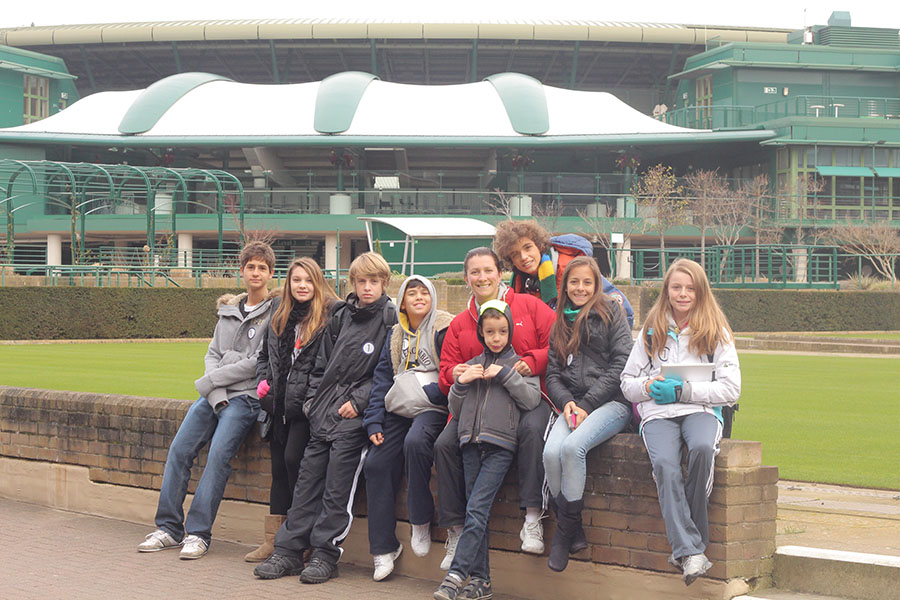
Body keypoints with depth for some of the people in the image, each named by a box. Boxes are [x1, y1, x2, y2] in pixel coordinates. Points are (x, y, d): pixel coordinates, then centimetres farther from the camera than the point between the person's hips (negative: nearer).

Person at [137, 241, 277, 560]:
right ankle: (169, 528, 2)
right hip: (216, 395, 6)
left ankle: (198, 533, -16)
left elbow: (259, 362, -10)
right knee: (179, 450, -6)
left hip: (246, 396, -6)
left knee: (218, 455, -22)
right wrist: (216, 395, -6)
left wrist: (210, 381, -6)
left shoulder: (275, 311, -2)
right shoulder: (229, 310, 18)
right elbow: (212, 354, 13)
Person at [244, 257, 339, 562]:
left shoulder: (331, 314, -6)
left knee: (293, 459, -16)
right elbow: (265, 354, 28)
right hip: (279, 403, 7)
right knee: (278, 465, 7)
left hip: (306, 403, -7)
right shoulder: (279, 315, 16)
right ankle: (274, 540, 12)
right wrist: (263, 380, 10)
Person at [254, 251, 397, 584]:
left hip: (356, 413, -6)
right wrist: (313, 398, 11)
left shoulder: (390, 320, -2)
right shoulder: (340, 318, 16)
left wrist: (358, 401, -13)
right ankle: (289, 550, 6)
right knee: (308, 477, 3)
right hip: (324, 412, 6)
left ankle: (326, 553, -6)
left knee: (337, 481, -12)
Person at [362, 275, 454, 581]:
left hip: (432, 408, -6)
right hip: (398, 410, 6)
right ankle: (383, 549, -3)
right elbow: (382, 379, 15)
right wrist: (374, 421, 5)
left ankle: (421, 522, -19)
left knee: (415, 441, -36)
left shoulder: (445, 329, -3)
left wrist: (430, 393, -18)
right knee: (376, 464, -9)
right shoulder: (396, 335, 16)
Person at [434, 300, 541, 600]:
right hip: (472, 443, 4)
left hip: (501, 445, -4)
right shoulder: (471, 366, 18)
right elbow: (455, 410, 18)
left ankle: (455, 575, -19)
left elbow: (532, 400, -5)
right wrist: (461, 383, 1)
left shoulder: (520, 363, 8)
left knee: (477, 508, -15)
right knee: (475, 511, 2)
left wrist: (505, 374, -9)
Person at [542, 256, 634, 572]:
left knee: (572, 446, -32)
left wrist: (587, 404, -13)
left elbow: (621, 365, -6)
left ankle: (565, 530, -17)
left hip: (611, 402, -4)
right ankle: (574, 534, -14)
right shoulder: (561, 323, 19)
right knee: (551, 452, -27)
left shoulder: (611, 314, 4)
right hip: (574, 403, 4)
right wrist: (567, 402, -7)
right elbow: (553, 374, 15)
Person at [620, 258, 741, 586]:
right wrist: (649, 386, -6)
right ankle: (690, 550, -34)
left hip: (701, 410, -1)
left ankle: (687, 543, -25)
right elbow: (627, 382, 17)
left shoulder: (716, 332, 8)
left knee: (702, 448, -37)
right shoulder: (651, 331, 15)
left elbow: (731, 389, 0)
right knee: (664, 464, -32)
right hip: (658, 413, 1)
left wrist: (682, 391, -9)